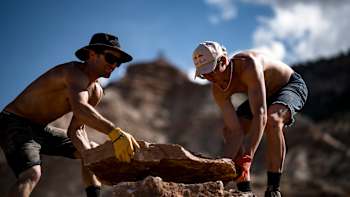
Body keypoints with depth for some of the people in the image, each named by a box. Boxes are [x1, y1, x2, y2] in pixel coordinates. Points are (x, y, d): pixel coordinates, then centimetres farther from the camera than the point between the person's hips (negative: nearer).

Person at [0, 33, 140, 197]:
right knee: (32, 174, -33)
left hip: (40, 129, 10)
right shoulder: (75, 73, -24)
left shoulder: (96, 92, 5)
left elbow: (76, 130, 4)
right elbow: (79, 108, -45)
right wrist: (115, 132, -57)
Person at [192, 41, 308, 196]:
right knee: (229, 131, -8)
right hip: (265, 95, 7)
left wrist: (246, 159, -54)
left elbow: (260, 115, -47)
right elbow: (236, 131, -23)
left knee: (272, 120, -37)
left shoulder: (248, 65, -40)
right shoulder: (218, 90, -19)